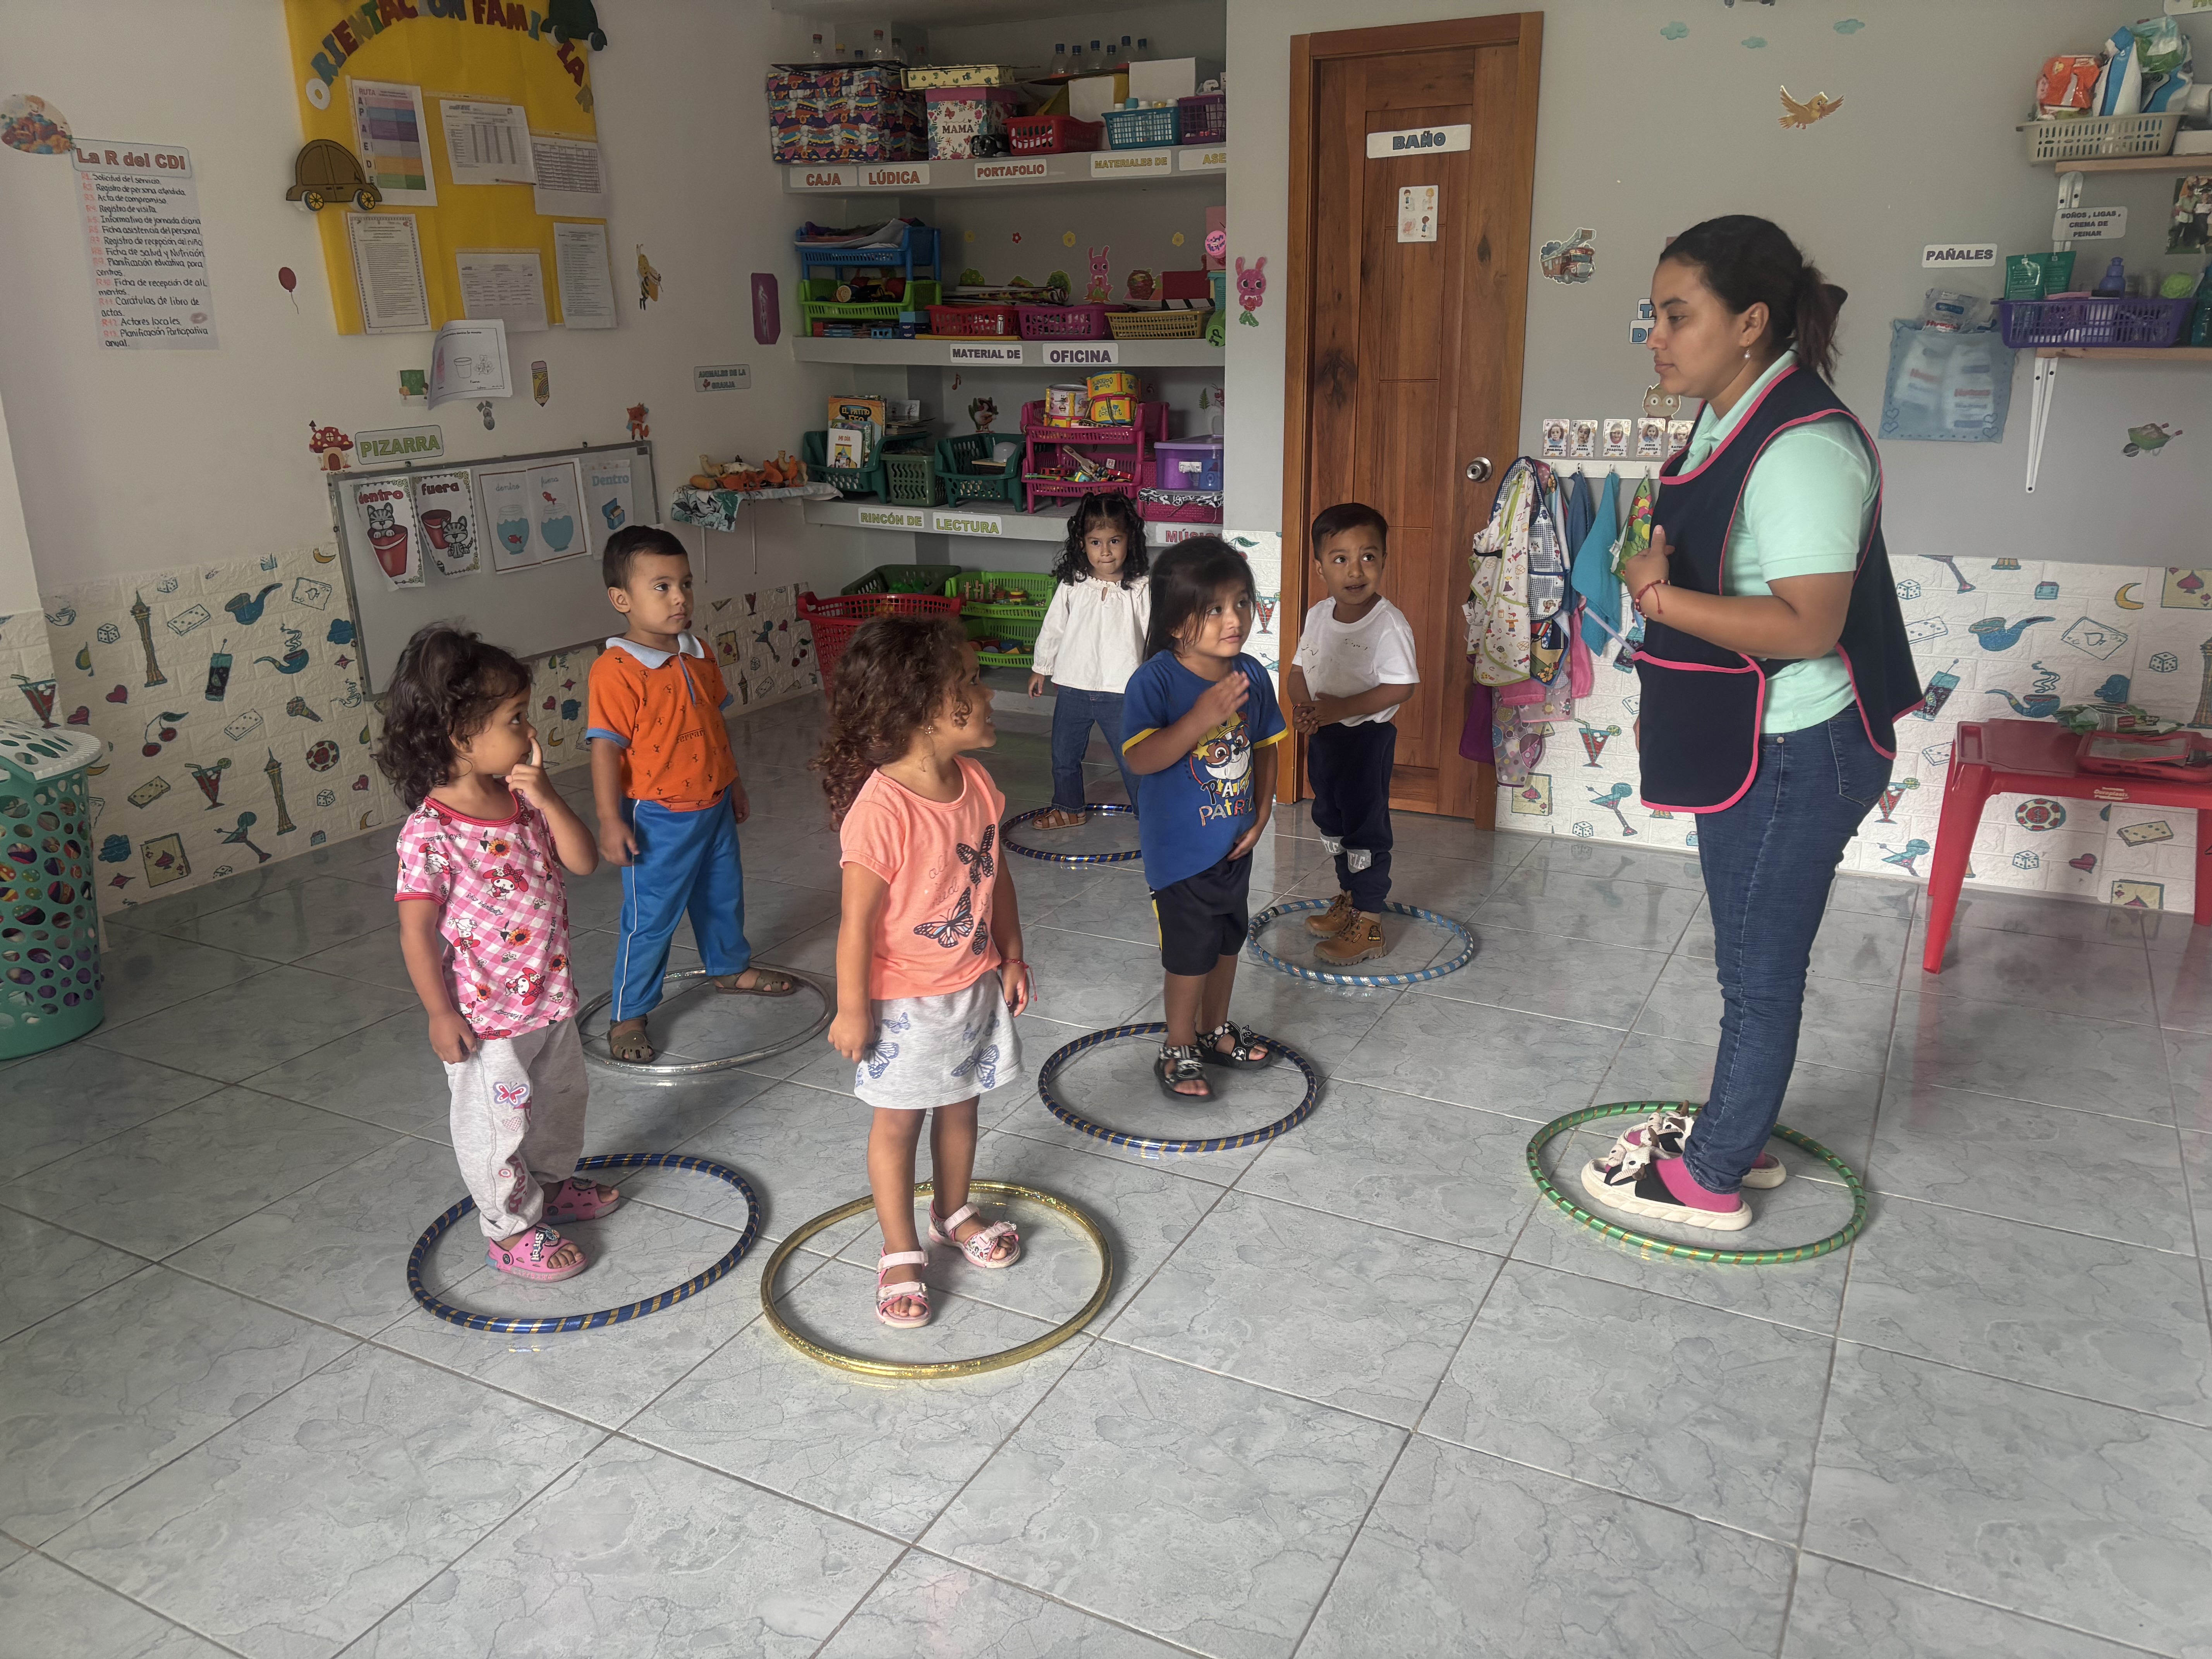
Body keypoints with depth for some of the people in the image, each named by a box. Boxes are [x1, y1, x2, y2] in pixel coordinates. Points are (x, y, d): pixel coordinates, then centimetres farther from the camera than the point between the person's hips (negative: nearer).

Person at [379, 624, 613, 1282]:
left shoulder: (523, 801, -3)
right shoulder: (430, 832, -23)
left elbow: (582, 861, -3)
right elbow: (417, 930, -18)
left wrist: (547, 798, -17)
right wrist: (442, 1014, -15)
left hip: (548, 995, 8)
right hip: (485, 1015, -8)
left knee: (559, 1096, 26)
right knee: (496, 1125, 10)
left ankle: (551, 1183, 49)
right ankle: (512, 1229, 28)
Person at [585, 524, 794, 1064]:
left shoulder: (698, 656, 3)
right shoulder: (616, 671, -20)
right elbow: (605, 747, -19)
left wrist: (732, 783, 21)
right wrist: (610, 821, -20)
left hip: (713, 807, 7)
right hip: (658, 819, -7)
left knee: (723, 893, 24)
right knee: (651, 917, 2)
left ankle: (730, 967, 49)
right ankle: (628, 1015, 17)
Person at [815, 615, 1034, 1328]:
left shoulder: (976, 784, -6)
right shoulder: (881, 810, -29)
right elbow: (858, 918, -21)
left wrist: (1011, 957, 11)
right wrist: (852, 1010, -14)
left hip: (975, 985, 7)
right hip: (906, 1002, -6)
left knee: (960, 1107, 24)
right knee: (898, 1123, 12)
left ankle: (954, 1213, 47)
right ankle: (900, 1254, 29)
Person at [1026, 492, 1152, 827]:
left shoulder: (1140, 590, -9)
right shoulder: (1072, 586, -3)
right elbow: (1053, 628, 9)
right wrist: (1041, 668, 16)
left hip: (1120, 691, -3)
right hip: (1073, 688, 3)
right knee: (1064, 755, 18)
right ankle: (1069, 808, 39)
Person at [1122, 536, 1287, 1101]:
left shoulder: (1251, 676, -3)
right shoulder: (1156, 681, -22)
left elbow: (1265, 748, 8)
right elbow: (1140, 759, -31)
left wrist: (1261, 813, 0)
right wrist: (1201, 718, -40)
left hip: (1235, 842, 6)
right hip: (1181, 847, -6)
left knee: (1227, 940, 21)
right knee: (1191, 953, 5)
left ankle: (1216, 1032, 43)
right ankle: (1179, 1051, 26)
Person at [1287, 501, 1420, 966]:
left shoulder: (1388, 624, -20)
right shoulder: (1318, 616, 2)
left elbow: (1401, 687, -24)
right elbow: (1299, 672, 9)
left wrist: (1339, 708, -26)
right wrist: (1304, 702, -13)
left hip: (1366, 739, -8)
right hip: (1323, 736, 8)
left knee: (1365, 827, 0)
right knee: (1331, 821, 20)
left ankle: (1369, 924, 11)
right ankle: (1349, 897, 39)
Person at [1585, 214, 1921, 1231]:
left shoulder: (1803, 446, -23)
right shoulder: (1729, 423, 7)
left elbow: (1807, 626, -28)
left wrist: (1659, 596, -27)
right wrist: (1663, 709, 21)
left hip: (1794, 757, -10)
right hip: (1742, 742, 10)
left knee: (1760, 972, 6)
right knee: (1752, 961, 21)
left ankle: (1709, 1180, 20)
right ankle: (1740, 1133, 38)